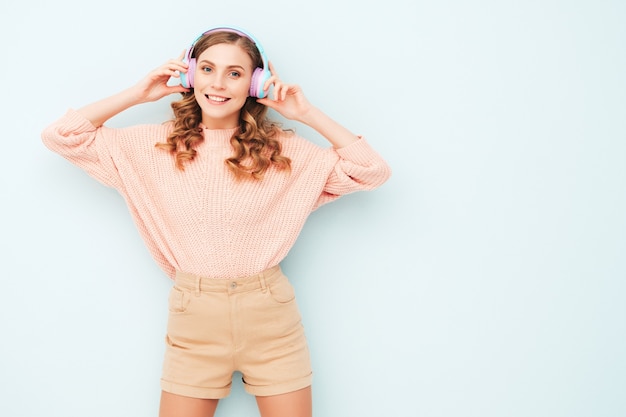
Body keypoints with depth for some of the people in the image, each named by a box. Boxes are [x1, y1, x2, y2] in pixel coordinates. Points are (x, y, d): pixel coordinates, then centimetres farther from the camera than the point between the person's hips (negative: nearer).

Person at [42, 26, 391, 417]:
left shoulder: (284, 149, -2)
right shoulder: (154, 146, 1)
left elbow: (374, 171, -5)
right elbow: (60, 135, 0)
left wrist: (309, 114, -8)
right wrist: (138, 94, -3)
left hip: (271, 316, 0)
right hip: (193, 317, 1)